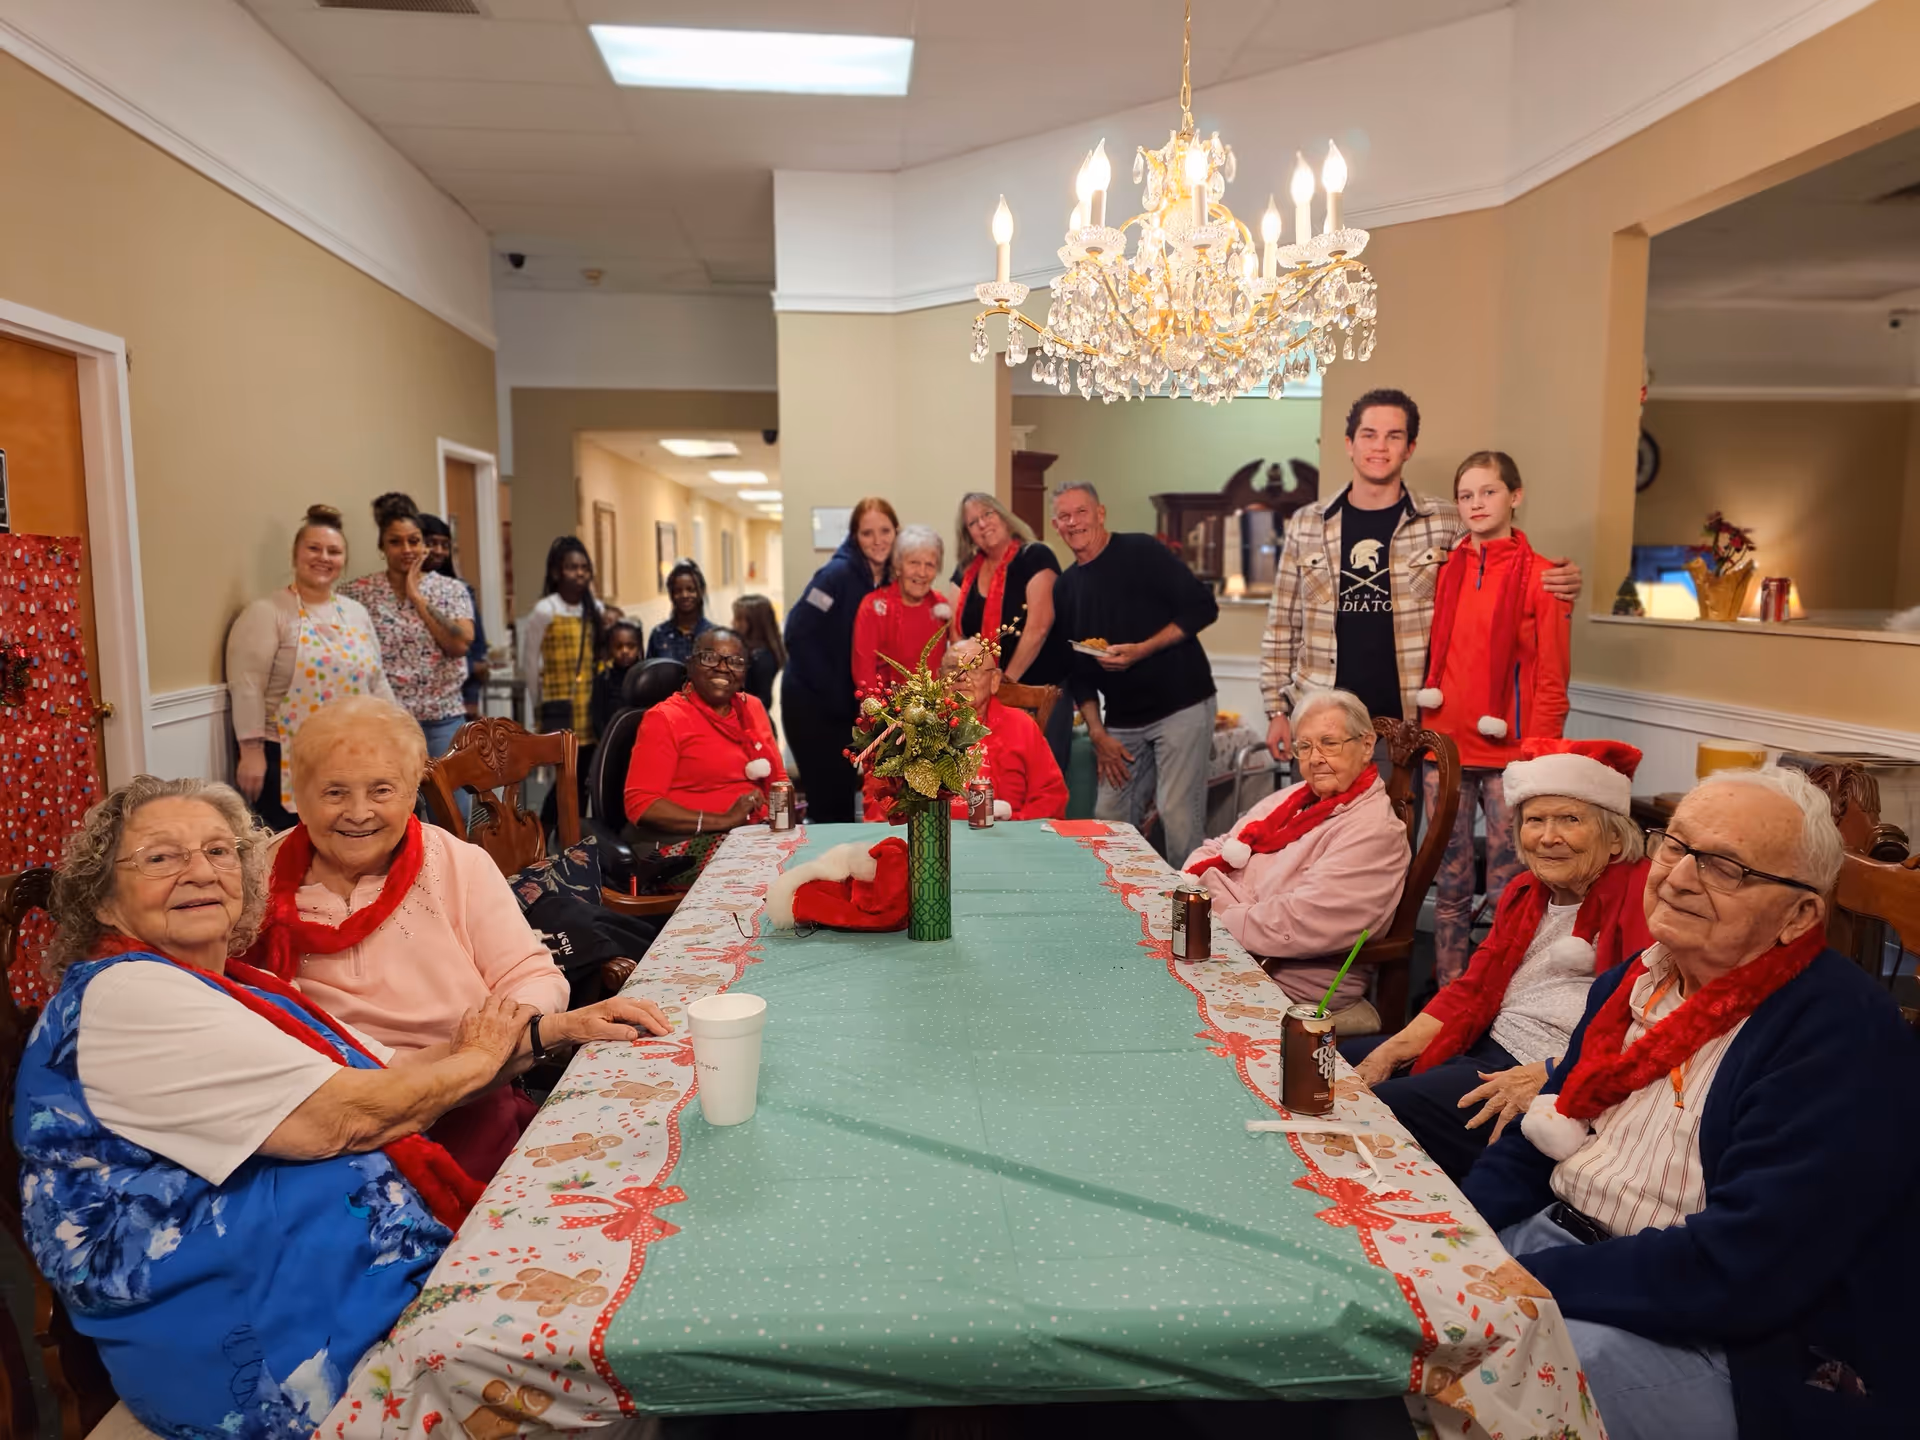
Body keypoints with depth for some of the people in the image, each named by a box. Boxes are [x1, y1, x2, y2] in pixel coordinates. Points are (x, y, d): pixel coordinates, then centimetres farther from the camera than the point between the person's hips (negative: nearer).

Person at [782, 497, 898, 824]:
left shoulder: (891, 582, 3)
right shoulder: (838, 573, -17)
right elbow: (798, 635, -21)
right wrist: (834, 692, -19)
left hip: (845, 704, 6)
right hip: (811, 700, -6)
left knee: (845, 794, 12)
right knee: (826, 798, -3)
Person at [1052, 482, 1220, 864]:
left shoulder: (1142, 552, -5)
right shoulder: (1066, 588, 10)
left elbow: (1203, 607, -10)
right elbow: (1077, 671, 12)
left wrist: (1142, 650, -18)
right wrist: (1098, 734, 3)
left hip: (1181, 705, -5)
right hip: (1123, 721, 6)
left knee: (1178, 814, -9)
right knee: (1109, 819, 5)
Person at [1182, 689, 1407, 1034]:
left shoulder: (1372, 831, -14)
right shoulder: (1294, 798, 14)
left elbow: (1299, 923, -24)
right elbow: (1215, 851, 14)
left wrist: (1214, 918, -18)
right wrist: (1196, 883, -8)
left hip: (1294, 988, -8)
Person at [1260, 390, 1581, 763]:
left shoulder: (1444, 523, 1)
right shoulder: (1307, 524, 5)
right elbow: (1282, 624, 8)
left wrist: (1556, 584, -14)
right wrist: (1276, 708, 3)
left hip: (1408, 723, -1)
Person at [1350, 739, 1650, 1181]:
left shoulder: (1641, 892, -12)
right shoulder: (1525, 892, 13)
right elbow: (1473, 990, 10)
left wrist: (1547, 1074, -27)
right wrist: (1389, 1053, -2)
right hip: (1486, 1046, 9)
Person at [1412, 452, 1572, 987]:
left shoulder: (1540, 577, -1)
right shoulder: (1444, 570, 11)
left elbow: (1552, 681, -3)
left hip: (1508, 754, -3)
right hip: (1445, 747, 4)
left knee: (1507, 891, 0)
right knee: (1450, 888, 10)